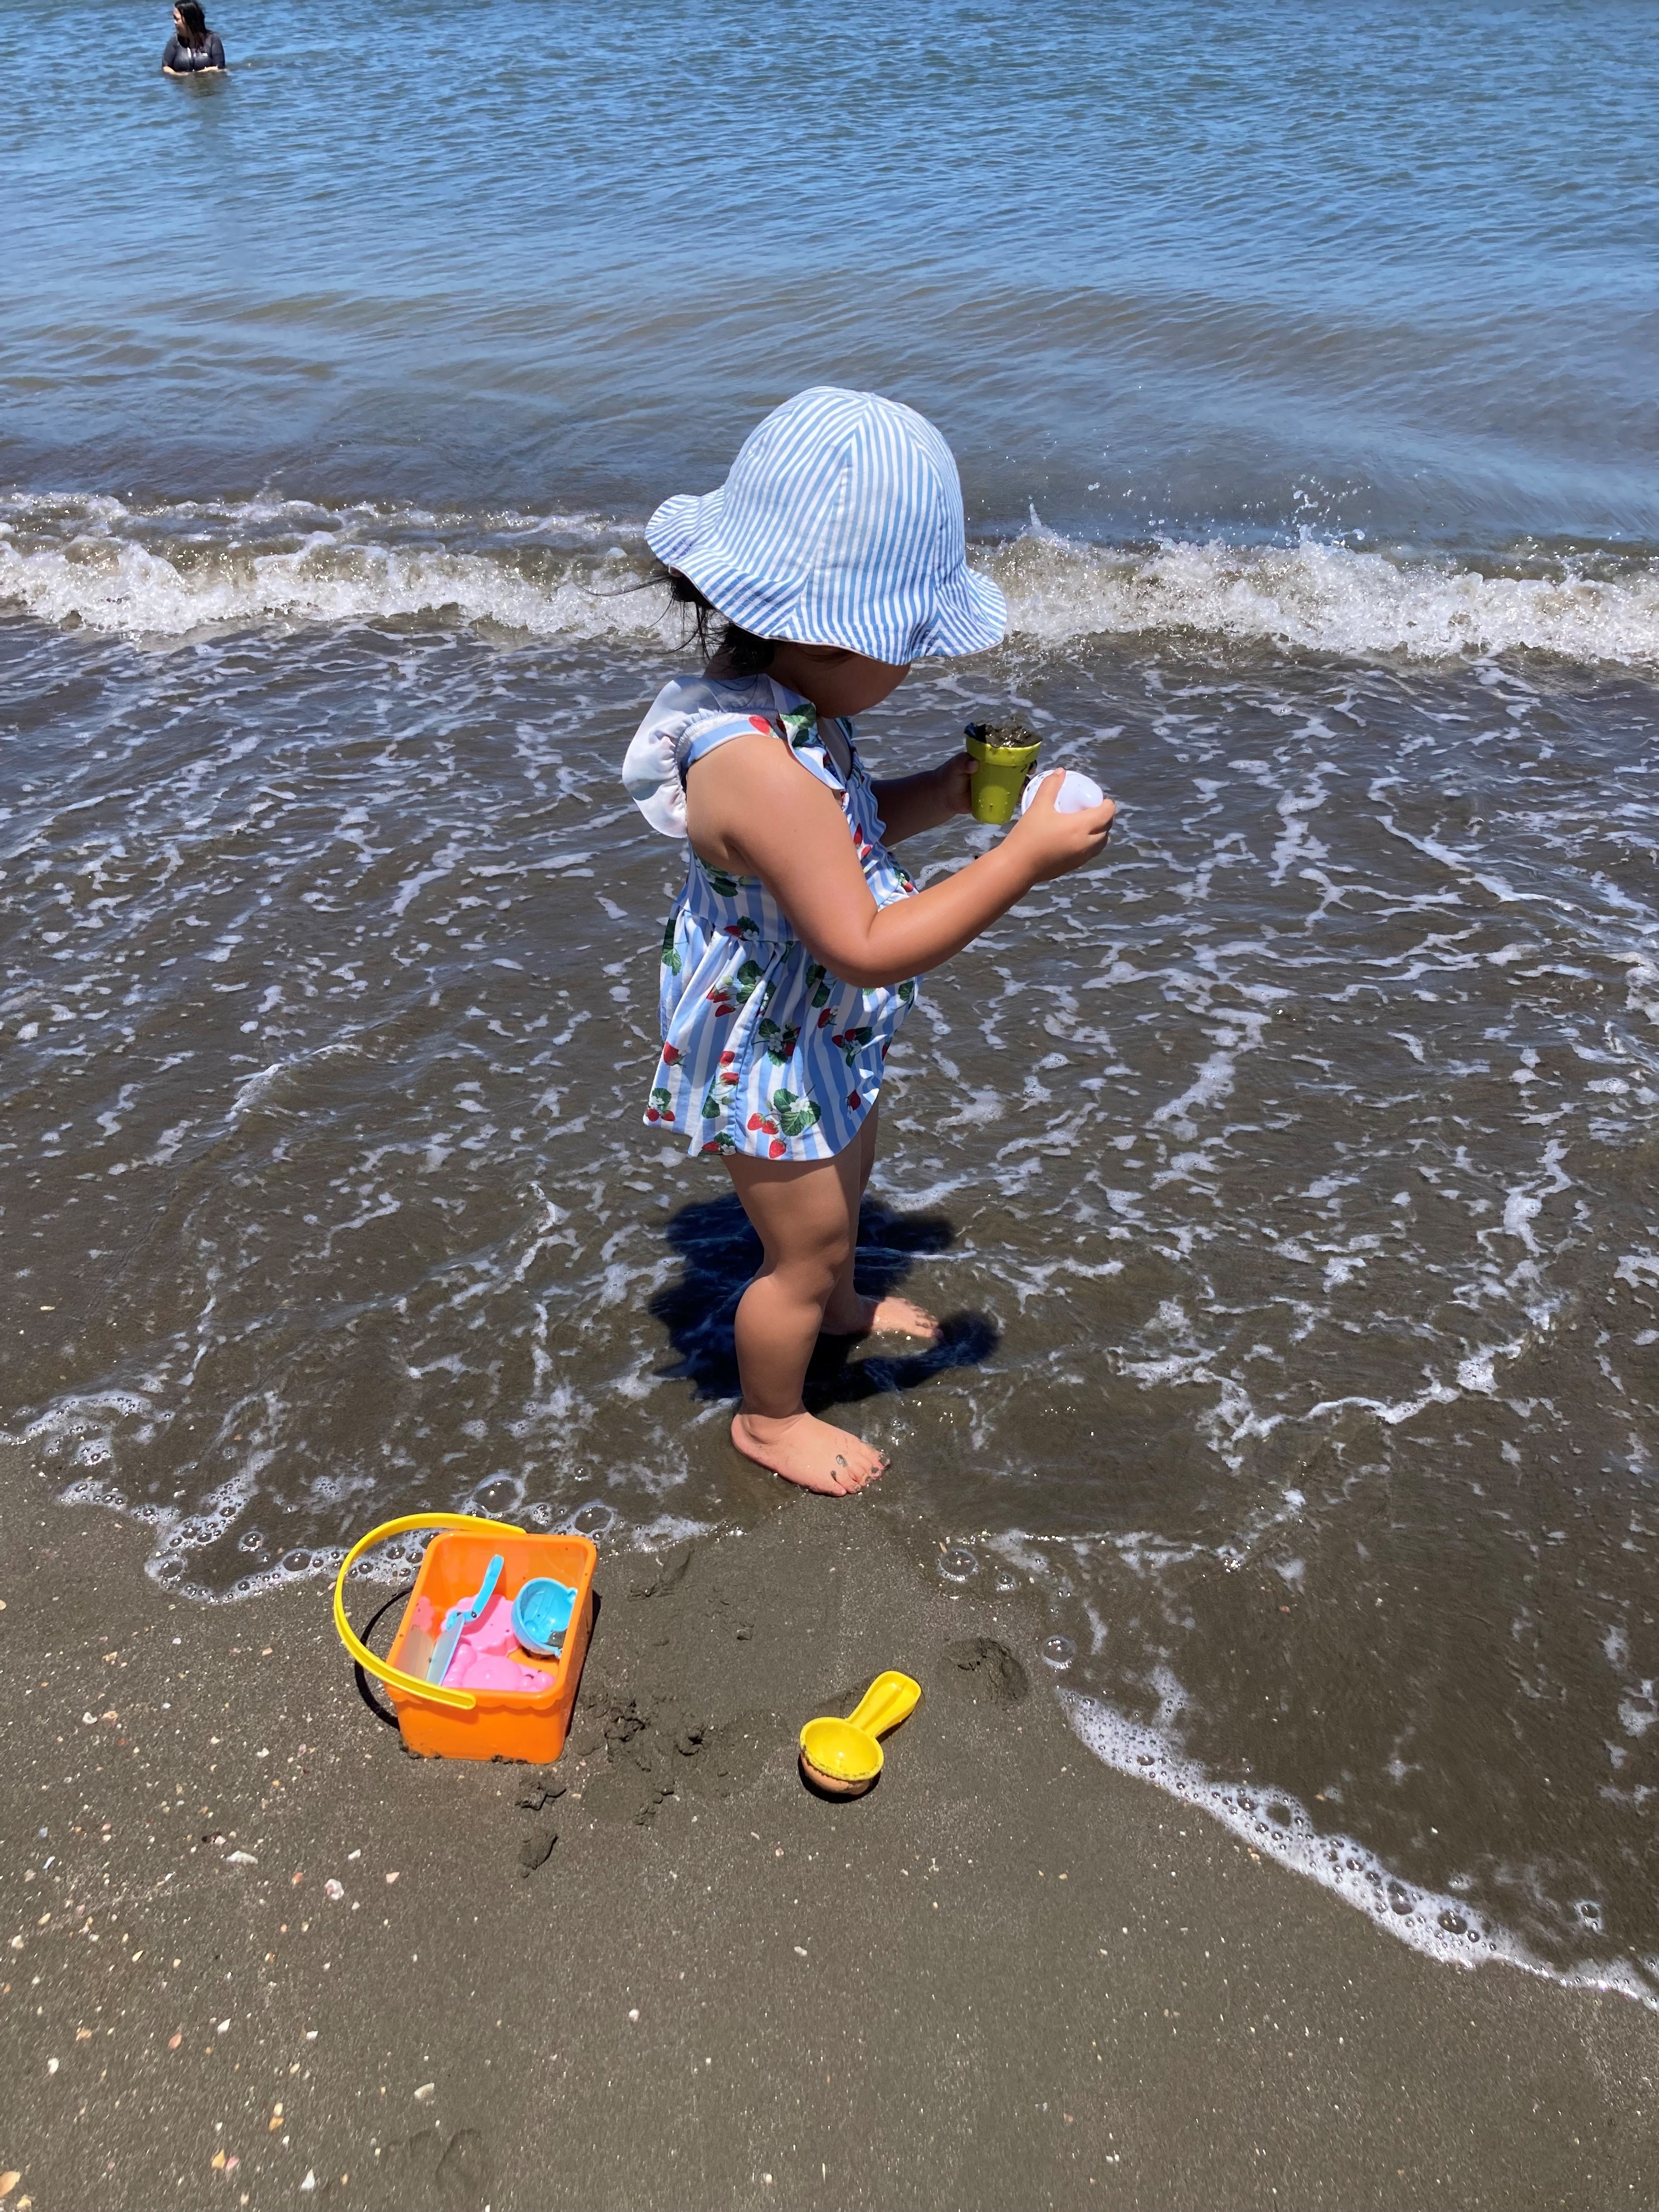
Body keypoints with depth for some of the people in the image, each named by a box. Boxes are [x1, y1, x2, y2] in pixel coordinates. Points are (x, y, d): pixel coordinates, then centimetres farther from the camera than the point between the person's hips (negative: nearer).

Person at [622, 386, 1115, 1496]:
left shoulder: (782, 705, -7)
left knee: (848, 1173, 33)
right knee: (805, 1242, 13)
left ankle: (836, 1302, 63)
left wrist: (947, 790, -7)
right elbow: (866, 945, -39)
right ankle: (771, 1415, 39)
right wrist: (1028, 856, -38)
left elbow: (843, 829, 9)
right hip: (772, 1059, -10)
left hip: (822, 1034, 10)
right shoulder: (757, 767, -39)